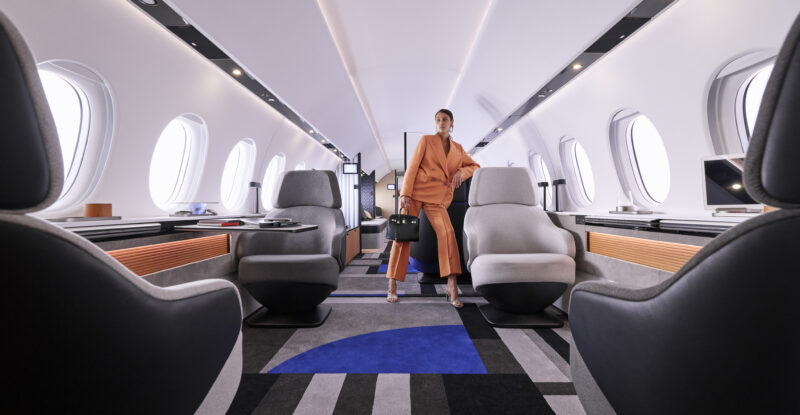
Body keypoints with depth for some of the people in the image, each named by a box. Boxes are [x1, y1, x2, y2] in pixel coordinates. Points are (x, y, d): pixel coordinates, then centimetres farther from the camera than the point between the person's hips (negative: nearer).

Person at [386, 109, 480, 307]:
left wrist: (461, 172, 4)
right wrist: (405, 193, -10)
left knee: (447, 232, -19)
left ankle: (452, 287, -16)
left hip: (436, 198, 2)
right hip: (415, 192, -2)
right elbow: (412, 167, 1)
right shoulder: (426, 140, 8)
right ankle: (392, 286, 2)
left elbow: (474, 166, 27)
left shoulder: (458, 149, 18)